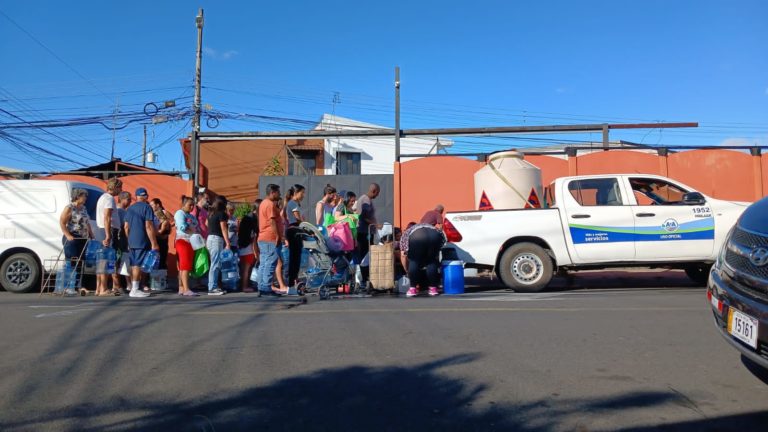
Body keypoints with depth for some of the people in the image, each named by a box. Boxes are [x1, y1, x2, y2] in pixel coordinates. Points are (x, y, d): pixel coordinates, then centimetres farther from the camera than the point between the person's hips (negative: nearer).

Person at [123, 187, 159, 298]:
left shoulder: (130, 208, 13)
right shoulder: (147, 207, -8)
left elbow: (126, 226, 14)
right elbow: (148, 226, -15)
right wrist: (154, 243, -13)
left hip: (131, 242, 7)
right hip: (142, 242, -7)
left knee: (133, 265, 12)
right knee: (138, 265, -5)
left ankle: (133, 288, 18)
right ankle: (135, 290, -4)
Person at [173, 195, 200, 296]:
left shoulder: (191, 216, 22)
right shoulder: (180, 213, -3)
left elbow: (196, 228, 17)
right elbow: (182, 227, -16)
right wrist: (193, 230, -8)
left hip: (191, 242, 8)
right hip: (183, 241, -8)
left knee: (183, 266, 8)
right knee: (185, 265, -12)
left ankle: (181, 288, 9)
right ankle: (186, 289, -16)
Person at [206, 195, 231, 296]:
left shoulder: (211, 213, 15)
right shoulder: (221, 213, -7)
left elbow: (208, 226, 14)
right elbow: (223, 229, -11)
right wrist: (228, 243, -12)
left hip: (210, 238, 8)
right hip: (217, 239, -8)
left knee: (214, 264, 12)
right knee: (215, 264, -7)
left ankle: (213, 286, 15)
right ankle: (212, 288, -7)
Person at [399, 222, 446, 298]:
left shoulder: (405, 234, 38)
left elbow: (403, 255, 31)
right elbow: (436, 256, 46)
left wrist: (407, 271, 43)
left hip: (416, 237, -3)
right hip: (435, 236, 3)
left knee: (414, 261, 20)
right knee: (432, 260, 24)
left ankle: (413, 289, 17)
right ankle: (433, 288, 22)